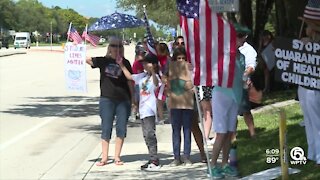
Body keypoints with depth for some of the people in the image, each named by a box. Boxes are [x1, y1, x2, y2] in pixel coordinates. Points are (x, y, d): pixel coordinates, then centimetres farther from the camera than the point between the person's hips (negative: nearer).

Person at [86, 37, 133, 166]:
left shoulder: (125, 63, 6)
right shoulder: (103, 61, 4)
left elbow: (130, 81, 10)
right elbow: (87, 59, -2)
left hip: (123, 100, 1)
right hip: (106, 99, -1)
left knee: (121, 129, 2)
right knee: (106, 129, 2)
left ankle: (117, 156, 13)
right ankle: (104, 158, 8)